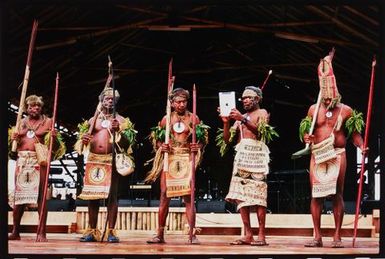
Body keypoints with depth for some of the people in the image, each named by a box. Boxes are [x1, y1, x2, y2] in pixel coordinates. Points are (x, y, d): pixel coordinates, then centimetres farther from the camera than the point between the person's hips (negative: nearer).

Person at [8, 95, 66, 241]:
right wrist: (13, 138, -1)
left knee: (41, 195, -7)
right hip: (22, 160, 4)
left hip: (39, 161, -3)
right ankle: (15, 232, 9)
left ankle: (42, 232, -7)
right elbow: (13, 144, 20)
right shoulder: (22, 122, 16)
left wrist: (54, 137, -17)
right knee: (18, 194, 3)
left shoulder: (47, 121, 7)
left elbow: (56, 144, 4)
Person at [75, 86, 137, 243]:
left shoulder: (121, 120, 9)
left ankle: (111, 231, -6)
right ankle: (92, 231, 9)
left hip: (111, 161, -3)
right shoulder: (93, 120, 18)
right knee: (92, 195, 3)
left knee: (112, 195, -8)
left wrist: (118, 131, -17)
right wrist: (83, 139, -3)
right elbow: (83, 139, 20)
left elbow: (127, 142, 0)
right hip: (93, 160, 3)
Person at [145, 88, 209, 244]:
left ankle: (193, 234, -5)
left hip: (187, 160, -1)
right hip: (169, 158, 1)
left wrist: (198, 147, -11)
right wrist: (161, 147, -7)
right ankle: (160, 235, 7)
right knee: (165, 196, 0)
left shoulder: (193, 118, 6)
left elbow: (203, 139, 9)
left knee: (188, 196, -8)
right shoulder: (166, 119, 9)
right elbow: (156, 140, 14)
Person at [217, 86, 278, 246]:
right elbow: (227, 139, 17)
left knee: (257, 194, -12)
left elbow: (261, 130, -10)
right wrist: (226, 122, 2)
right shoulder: (240, 117, 25)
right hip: (241, 156, 6)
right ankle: (248, 235, -2)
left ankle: (261, 235, -13)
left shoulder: (262, 113, 10)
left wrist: (243, 120, -20)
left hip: (256, 154, -6)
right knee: (241, 195, -3)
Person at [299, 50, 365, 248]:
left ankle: (337, 236, 4)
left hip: (338, 155, -2)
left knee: (337, 195, -1)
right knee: (316, 194, -1)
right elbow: (305, 131, 12)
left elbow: (355, 133, 3)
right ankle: (317, 237, 4)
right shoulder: (314, 109, 8)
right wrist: (306, 137, -11)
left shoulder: (346, 111, 3)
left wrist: (362, 146, -15)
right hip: (318, 156, 2)